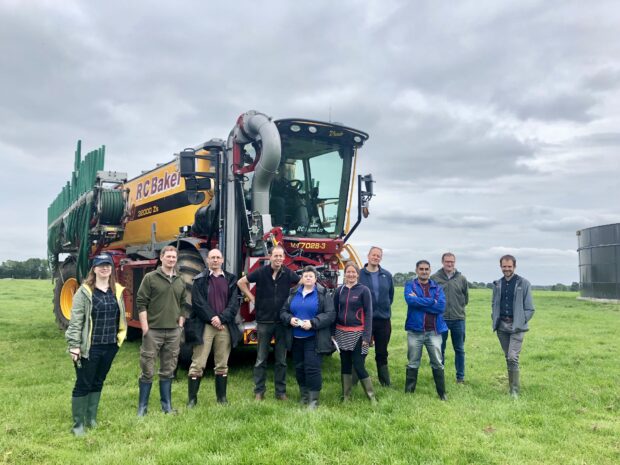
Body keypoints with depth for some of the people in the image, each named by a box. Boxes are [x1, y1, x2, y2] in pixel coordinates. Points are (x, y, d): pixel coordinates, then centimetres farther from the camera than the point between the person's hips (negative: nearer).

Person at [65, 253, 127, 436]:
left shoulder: (117, 291, 6)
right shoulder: (84, 291, -10)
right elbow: (75, 320, -12)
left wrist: (120, 337, 11)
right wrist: (74, 345, -15)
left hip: (110, 346, 5)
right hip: (89, 347, -5)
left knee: (98, 383, 17)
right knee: (83, 385, 4)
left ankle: (91, 419, 30)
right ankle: (78, 424, 16)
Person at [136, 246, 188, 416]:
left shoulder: (180, 281, 12)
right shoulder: (150, 278, -2)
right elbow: (141, 303, -6)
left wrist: (180, 324, 8)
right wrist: (145, 327, -11)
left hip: (174, 332, 4)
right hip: (153, 330, -4)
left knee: (168, 370, 11)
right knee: (147, 370, 1)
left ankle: (167, 405, 21)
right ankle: (142, 407, 13)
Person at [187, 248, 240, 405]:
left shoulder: (231, 280, 10)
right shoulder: (200, 280, 5)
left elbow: (234, 303, 3)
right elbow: (198, 302, -5)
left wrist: (221, 318, -10)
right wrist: (212, 318, -13)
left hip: (225, 327, 2)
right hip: (204, 326, -2)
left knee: (222, 364, 9)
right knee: (198, 364, -3)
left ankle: (221, 397, 19)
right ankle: (192, 398, 7)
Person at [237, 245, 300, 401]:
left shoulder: (288, 274, -1)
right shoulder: (261, 272, -5)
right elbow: (241, 282, 6)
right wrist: (252, 299, 0)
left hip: (282, 322, 1)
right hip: (264, 322, -1)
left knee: (281, 360, 8)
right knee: (261, 359, 6)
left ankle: (281, 392, 19)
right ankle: (259, 392, 16)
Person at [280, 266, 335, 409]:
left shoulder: (323, 294, -3)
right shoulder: (293, 294, 10)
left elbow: (330, 314, -9)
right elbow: (283, 311, 12)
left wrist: (313, 323, -19)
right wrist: (290, 319, -10)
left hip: (314, 339, -5)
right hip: (296, 338, 5)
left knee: (312, 368, -7)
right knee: (299, 368, 12)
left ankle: (313, 400, 3)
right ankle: (303, 397, 27)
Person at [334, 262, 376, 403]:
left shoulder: (364, 290, -5)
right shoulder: (340, 290, 7)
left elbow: (368, 314, -7)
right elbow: (335, 312, 11)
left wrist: (366, 336, -13)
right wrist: (333, 332, 6)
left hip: (357, 333, -4)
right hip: (342, 333, 4)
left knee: (358, 366, -5)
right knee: (345, 365, 10)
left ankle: (372, 396, 11)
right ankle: (346, 397, 21)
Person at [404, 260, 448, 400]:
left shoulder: (437, 287, 6)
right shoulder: (410, 285, 2)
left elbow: (441, 306, -10)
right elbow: (410, 300, -19)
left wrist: (419, 301, -13)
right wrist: (431, 301, -14)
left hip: (434, 331, 1)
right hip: (415, 330, -1)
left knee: (437, 364, 8)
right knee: (413, 364, 9)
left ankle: (442, 394, 21)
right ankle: (409, 392, 20)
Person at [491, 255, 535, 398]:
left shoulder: (523, 283, -4)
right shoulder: (497, 284, 9)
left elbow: (530, 308, -3)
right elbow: (494, 304, 19)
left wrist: (520, 322, -9)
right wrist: (495, 319, 6)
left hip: (517, 327, -4)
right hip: (501, 327, 4)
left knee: (512, 357, -14)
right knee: (508, 358, 12)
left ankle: (514, 390, -6)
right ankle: (511, 385, 23)